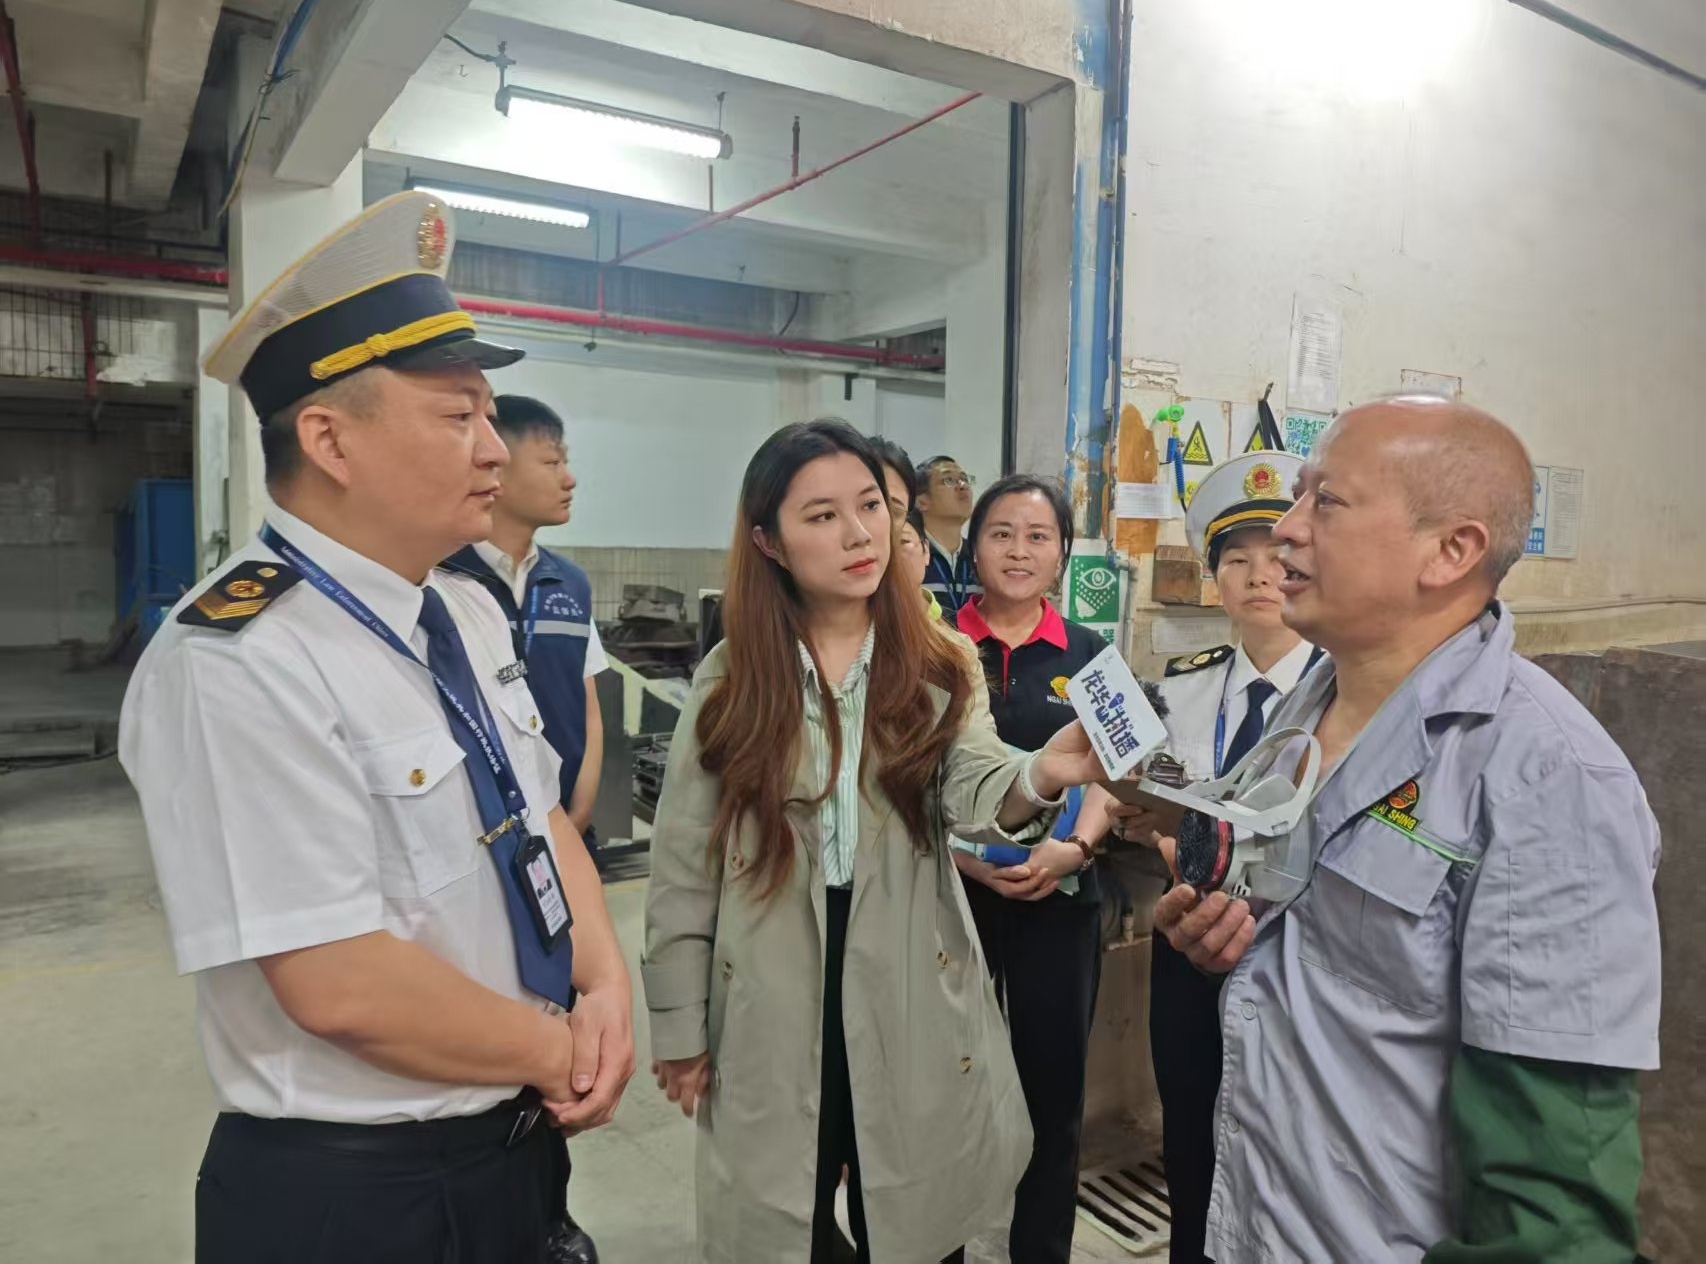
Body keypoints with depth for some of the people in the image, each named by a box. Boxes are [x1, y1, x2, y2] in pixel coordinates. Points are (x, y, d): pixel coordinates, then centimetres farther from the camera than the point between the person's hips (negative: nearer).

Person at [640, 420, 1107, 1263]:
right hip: (773, 1004, 0)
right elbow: (684, 867, 0)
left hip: (909, 994, 0)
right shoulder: (730, 682, -4)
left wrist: (1037, 779, -41)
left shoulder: (937, 668, -2)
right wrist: (679, 1026, 1)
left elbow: (973, 796, -18)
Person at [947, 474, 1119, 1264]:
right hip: (949, 889, -1)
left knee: (1052, 1084, 10)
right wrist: (959, 851, -15)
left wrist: (1073, 848, -15)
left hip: (1060, 896, 2)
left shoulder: (1089, 655, 7)